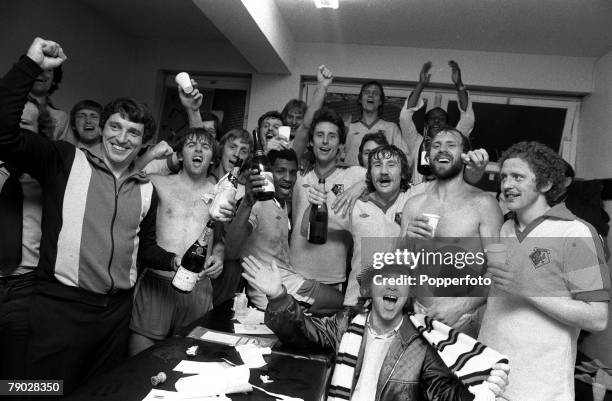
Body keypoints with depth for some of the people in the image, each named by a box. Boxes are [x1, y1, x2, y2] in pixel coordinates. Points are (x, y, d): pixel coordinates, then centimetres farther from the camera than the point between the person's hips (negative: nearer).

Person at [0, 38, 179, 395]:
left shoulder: (146, 189, 9)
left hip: (117, 311, 5)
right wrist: (31, 65, -19)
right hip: (61, 308, -4)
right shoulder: (66, 162, -4)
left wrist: (174, 261, 2)